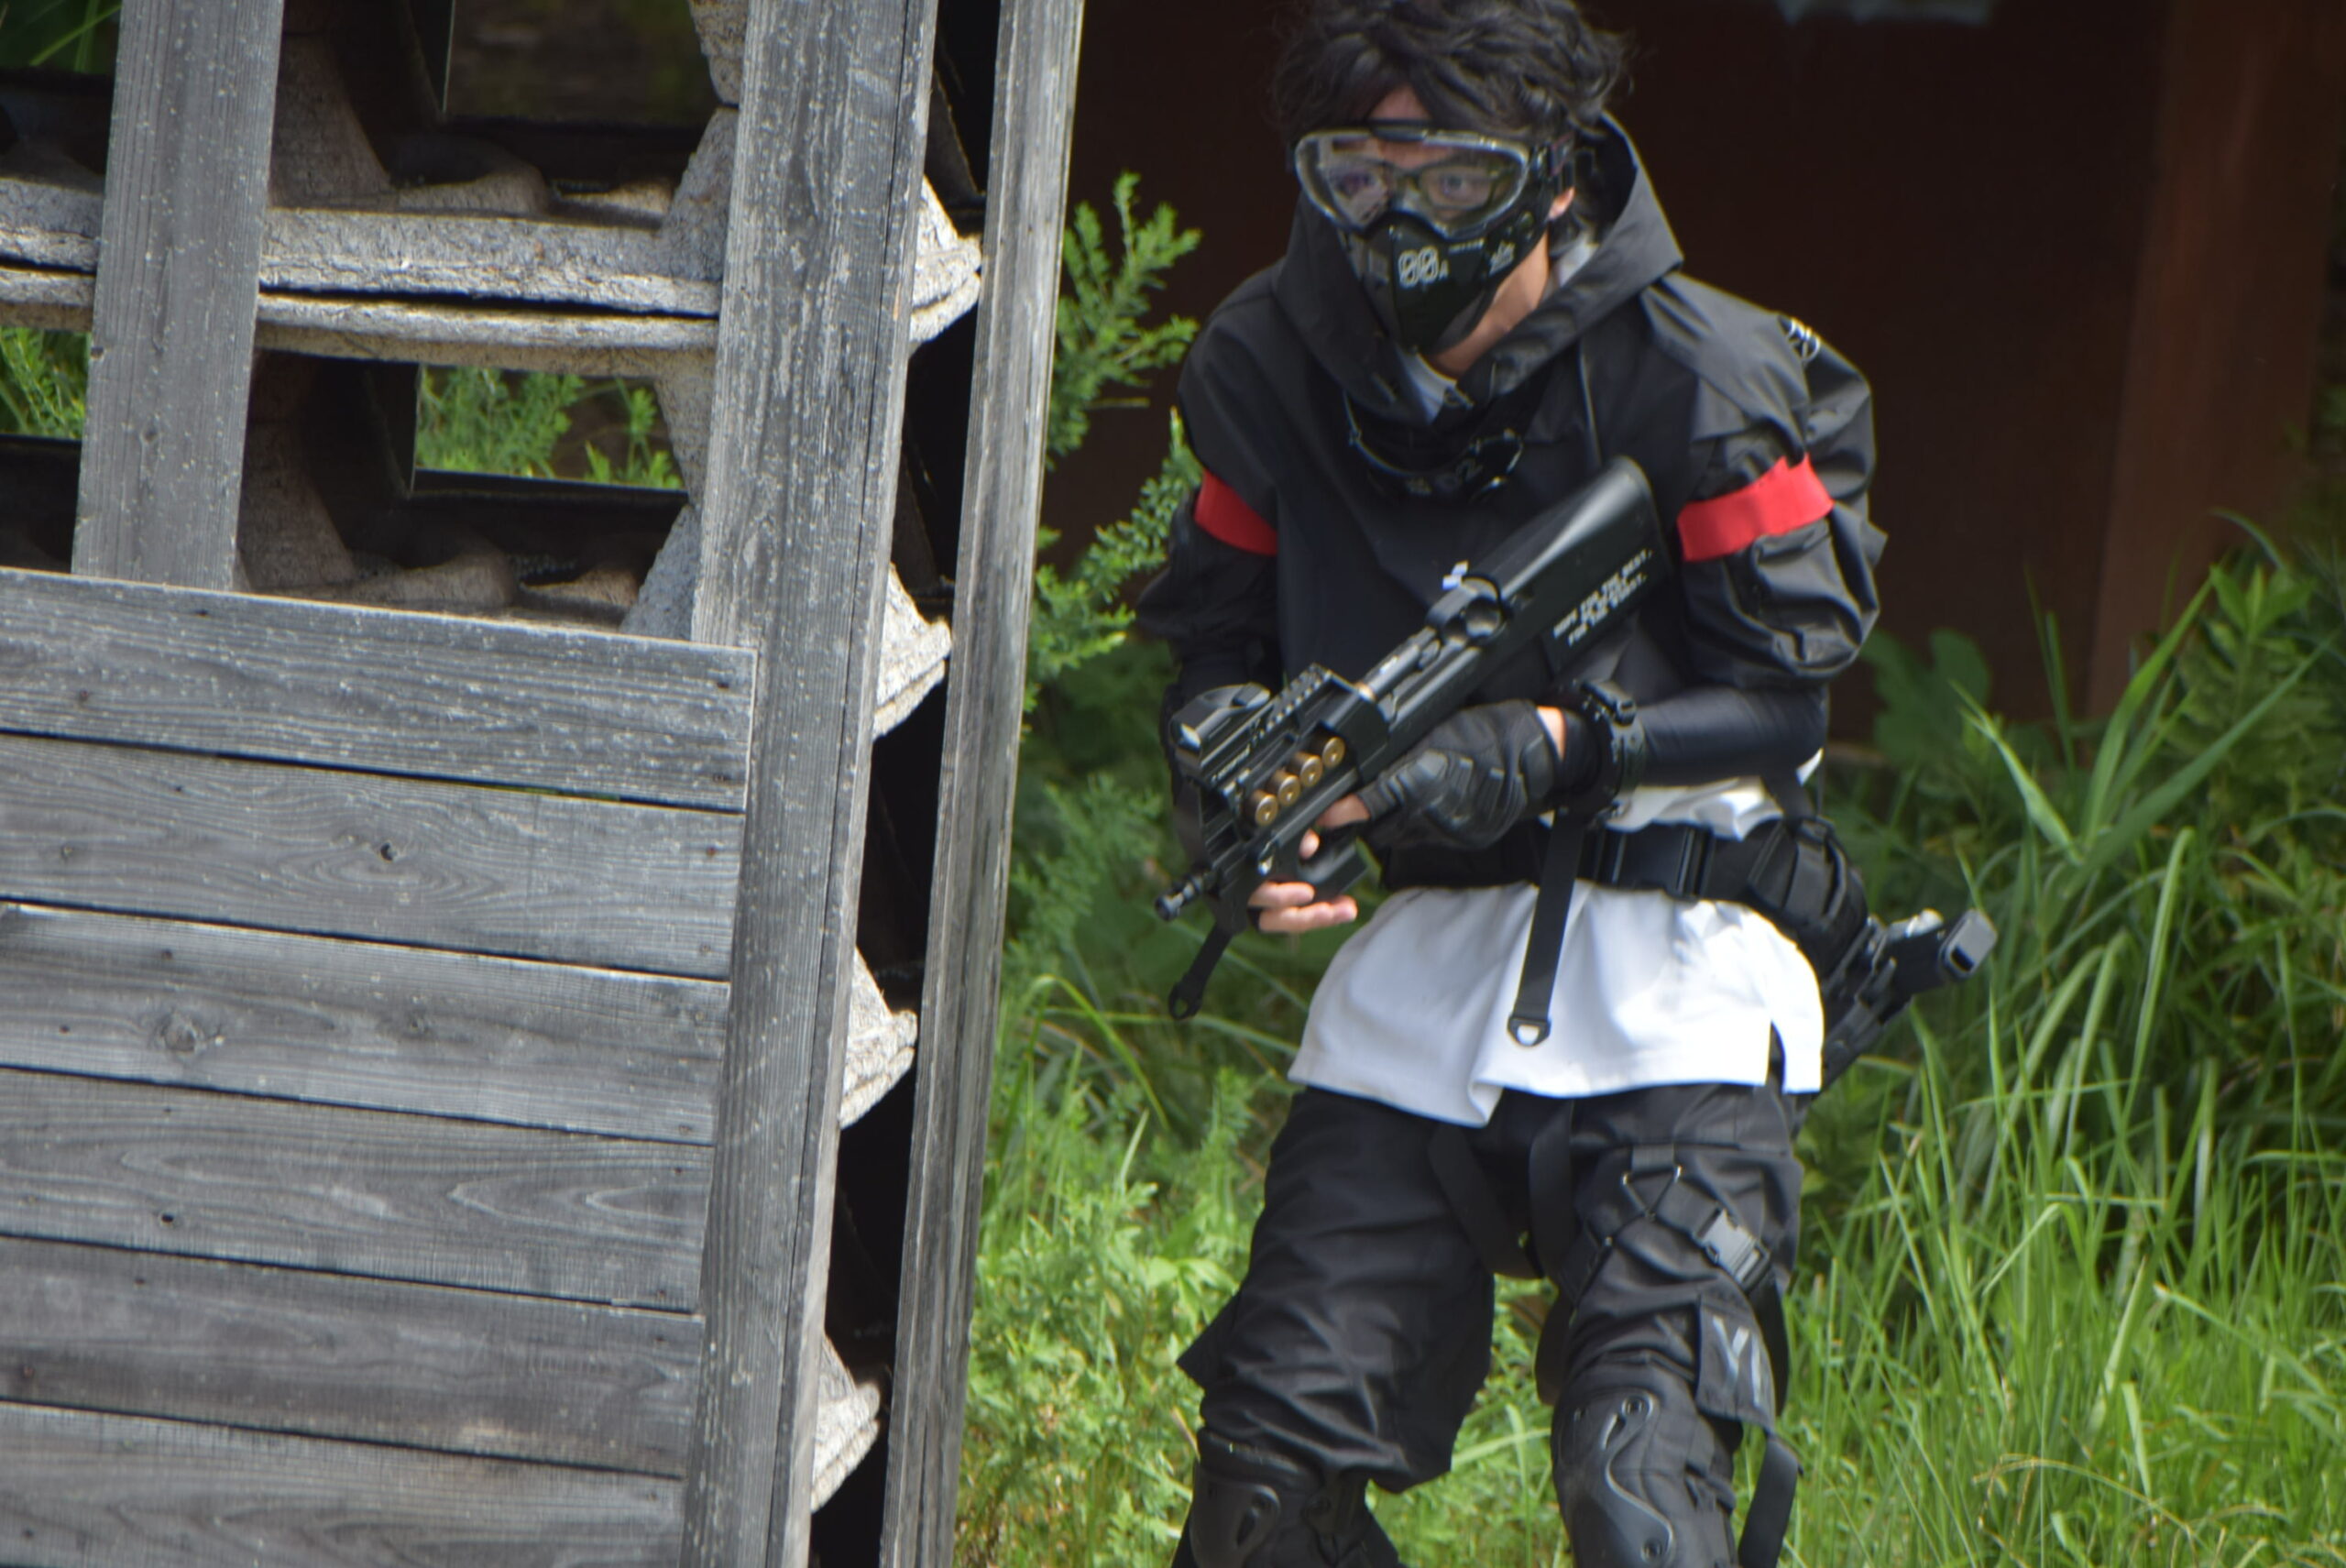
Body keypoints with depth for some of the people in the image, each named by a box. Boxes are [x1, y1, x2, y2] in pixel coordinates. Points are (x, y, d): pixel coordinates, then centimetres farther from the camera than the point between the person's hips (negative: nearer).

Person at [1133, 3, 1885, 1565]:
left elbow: (1783, 689, -7)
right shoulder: (1274, 363, 2)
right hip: (1421, 953, 5)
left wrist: (1550, 748, -21)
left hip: (1667, 977, -5)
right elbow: (1212, 632, 12)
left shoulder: (1699, 379, -12)